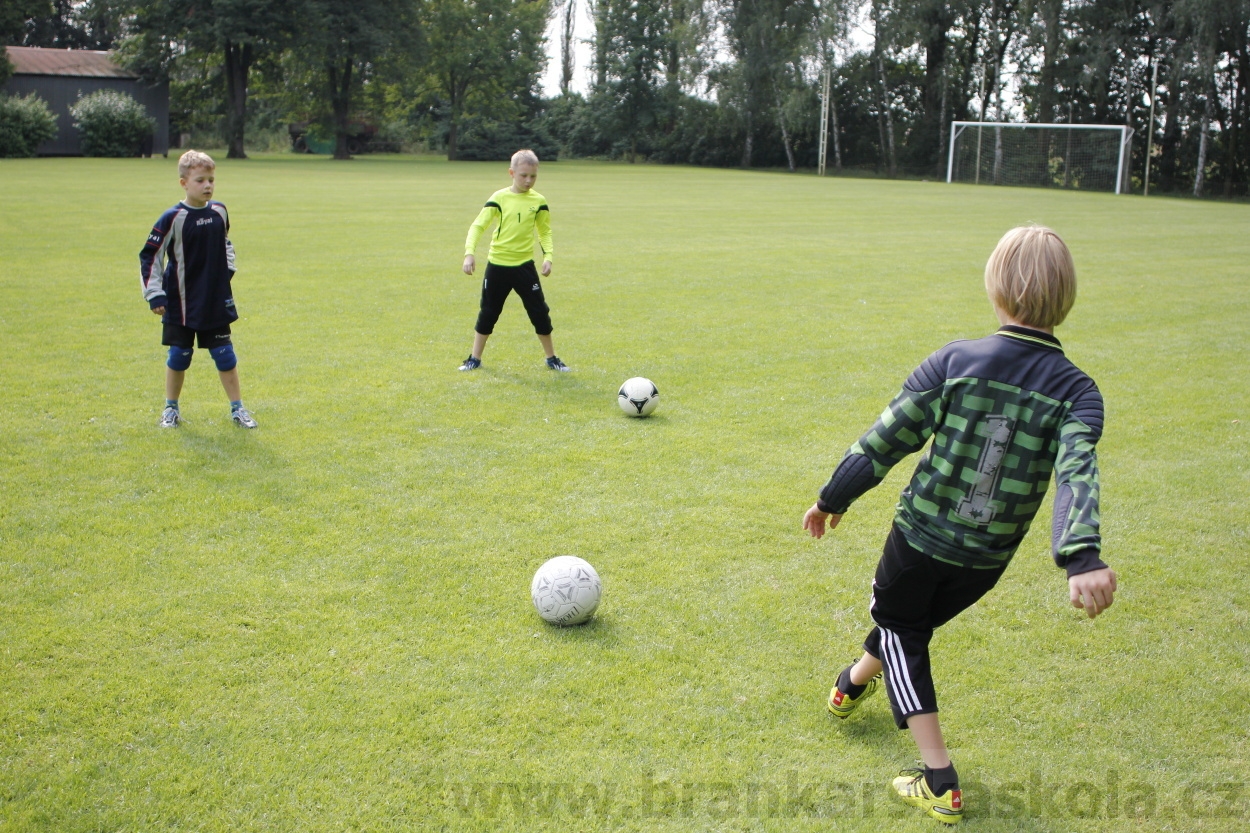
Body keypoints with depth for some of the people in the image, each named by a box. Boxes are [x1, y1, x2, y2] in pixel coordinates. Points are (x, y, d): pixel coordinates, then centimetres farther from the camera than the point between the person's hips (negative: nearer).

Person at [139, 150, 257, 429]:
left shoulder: (219, 212, 1)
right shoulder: (173, 218, -12)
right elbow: (149, 256, -9)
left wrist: (228, 267, 7)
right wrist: (154, 294, -13)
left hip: (217, 301, 3)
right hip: (181, 304, -3)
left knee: (225, 355, 6)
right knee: (179, 355, 7)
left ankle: (237, 408, 16)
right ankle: (171, 408, 23)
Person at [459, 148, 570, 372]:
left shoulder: (539, 201, -1)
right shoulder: (499, 198, -7)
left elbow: (545, 232, 10)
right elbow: (478, 225, -9)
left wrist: (548, 256, -5)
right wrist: (469, 253, -22)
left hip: (524, 265, 1)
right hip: (497, 265, -1)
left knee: (540, 312, 3)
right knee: (488, 312, 9)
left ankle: (552, 358, 18)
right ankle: (475, 358, 21)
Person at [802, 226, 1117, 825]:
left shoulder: (955, 361, -14)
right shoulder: (1077, 391, -11)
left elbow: (887, 439, -10)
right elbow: (1077, 474, -28)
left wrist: (832, 498, 2)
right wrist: (1082, 558, -38)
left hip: (920, 536, -3)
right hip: (987, 561, 3)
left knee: (900, 630, 19)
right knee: (914, 621, 28)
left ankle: (939, 782, 14)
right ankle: (855, 685, 57)